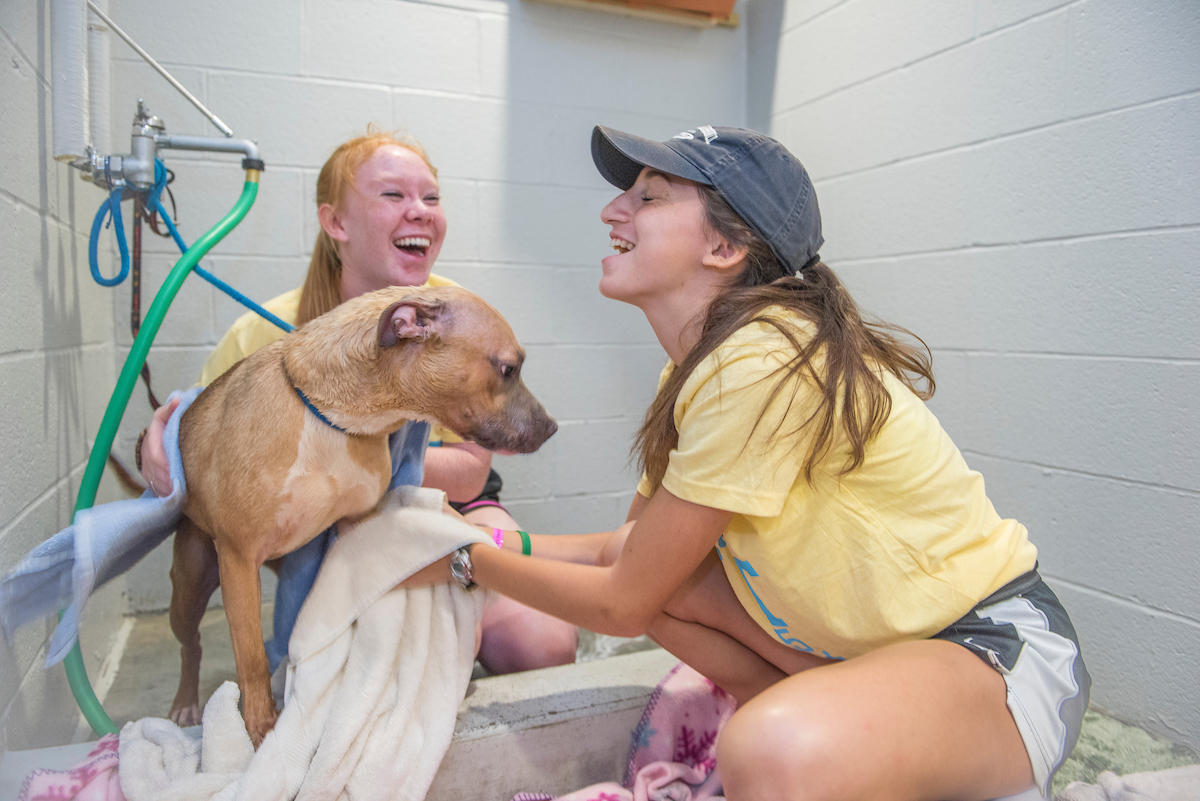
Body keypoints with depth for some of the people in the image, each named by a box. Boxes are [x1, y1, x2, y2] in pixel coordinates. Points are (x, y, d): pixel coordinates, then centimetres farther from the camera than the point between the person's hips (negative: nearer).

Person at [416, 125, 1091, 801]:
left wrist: (465, 561, -6)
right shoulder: (701, 361, 1)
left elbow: (624, 605, -18)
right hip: (866, 635, 9)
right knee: (647, 562, 0)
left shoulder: (763, 365, -28)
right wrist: (488, 538, -1)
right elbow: (627, 550, 6)